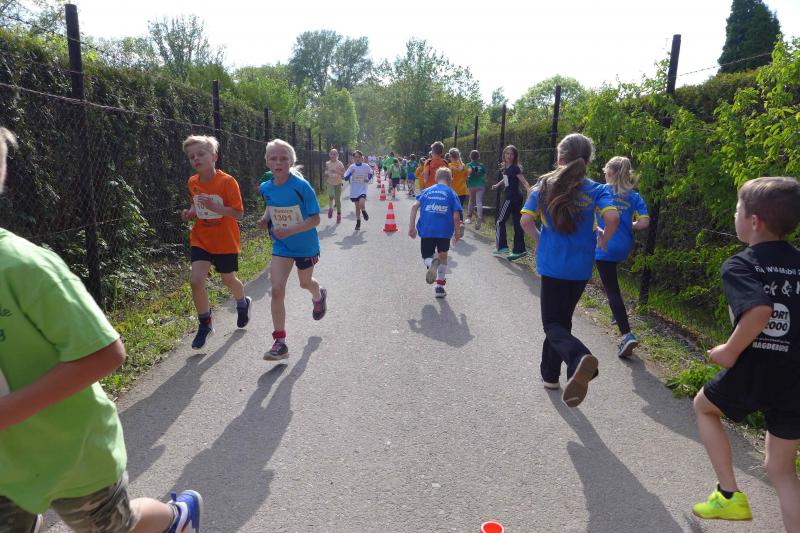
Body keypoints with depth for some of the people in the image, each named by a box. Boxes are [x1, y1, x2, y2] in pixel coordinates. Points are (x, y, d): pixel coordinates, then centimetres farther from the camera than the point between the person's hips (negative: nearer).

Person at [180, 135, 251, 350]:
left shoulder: (227, 181, -17)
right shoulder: (192, 183, 0)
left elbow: (239, 213, -17)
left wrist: (214, 207, -31)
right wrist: (190, 213, -4)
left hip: (225, 241, -3)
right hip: (201, 239, 4)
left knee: (228, 279, 13)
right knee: (196, 280, -11)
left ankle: (244, 303, 47)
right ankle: (205, 324, 8)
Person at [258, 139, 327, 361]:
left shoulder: (301, 186, -22)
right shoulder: (266, 188, -6)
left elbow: (315, 219, -21)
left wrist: (289, 231, -32)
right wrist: (265, 218, -5)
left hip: (305, 245, -3)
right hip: (281, 246, 3)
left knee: (305, 283, 20)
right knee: (277, 290, -9)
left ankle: (319, 296, 60)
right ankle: (280, 342, -1)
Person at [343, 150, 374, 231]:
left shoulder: (366, 166, -3)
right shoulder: (352, 167, -2)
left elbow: (371, 173, 16)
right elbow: (346, 177, -5)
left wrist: (368, 179, -2)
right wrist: (351, 173, -23)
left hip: (363, 189, -2)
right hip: (354, 190, 2)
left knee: (361, 203, -24)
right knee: (357, 207, 9)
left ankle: (364, 212, 10)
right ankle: (358, 223, 22)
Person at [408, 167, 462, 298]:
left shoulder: (427, 191, 16)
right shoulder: (451, 193, 9)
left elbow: (415, 206, 2)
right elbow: (456, 216, 0)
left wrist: (411, 226, 3)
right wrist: (456, 232, 14)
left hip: (426, 230, 1)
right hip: (445, 230, 0)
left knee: (427, 257, 13)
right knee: (443, 256, 21)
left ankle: (431, 263, -26)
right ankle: (440, 287, 23)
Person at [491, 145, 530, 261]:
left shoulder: (515, 168, -14)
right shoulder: (506, 167, 10)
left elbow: (524, 182, -23)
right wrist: (498, 184, 43)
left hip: (512, 198, -8)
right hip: (515, 197, 8)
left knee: (500, 221, -1)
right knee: (517, 223, 8)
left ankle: (502, 248, 5)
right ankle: (519, 250, 11)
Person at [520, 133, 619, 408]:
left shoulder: (545, 185, -1)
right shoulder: (596, 190, -2)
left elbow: (526, 220, -6)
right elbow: (612, 217, -18)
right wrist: (602, 242, 1)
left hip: (551, 264, -2)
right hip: (580, 268, 2)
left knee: (552, 323, 3)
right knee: (562, 318, 19)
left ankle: (579, 359, -28)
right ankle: (550, 373, 29)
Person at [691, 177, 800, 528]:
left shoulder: (738, 265, -11)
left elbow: (760, 310, -29)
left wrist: (730, 351, -17)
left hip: (750, 373, -5)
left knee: (704, 406, 28)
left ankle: (729, 495, 25)